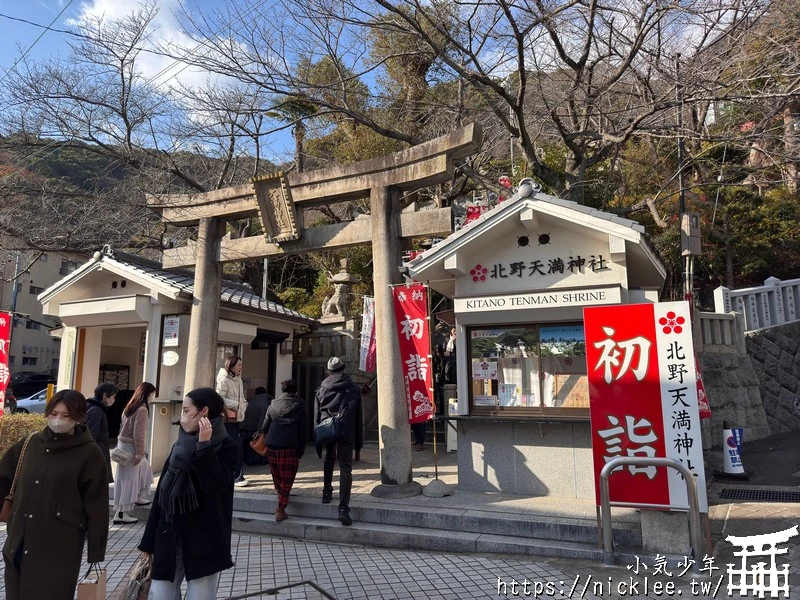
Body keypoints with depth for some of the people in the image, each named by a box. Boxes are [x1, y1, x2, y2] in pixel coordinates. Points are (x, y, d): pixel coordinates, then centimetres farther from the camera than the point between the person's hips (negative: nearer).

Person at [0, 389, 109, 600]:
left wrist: (96, 551, -7)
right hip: (20, 544, 5)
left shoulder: (89, 453, -8)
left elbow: (96, 506, -8)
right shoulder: (31, 443, 6)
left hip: (60, 549, -5)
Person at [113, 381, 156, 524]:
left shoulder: (131, 406, 10)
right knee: (128, 479, -3)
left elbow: (124, 427, 14)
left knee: (145, 467, 24)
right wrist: (140, 453, -18)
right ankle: (121, 513, 2)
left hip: (123, 444, 9)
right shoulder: (142, 410, -17)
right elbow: (139, 434, -21)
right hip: (131, 447, -9)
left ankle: (139, 497, 33)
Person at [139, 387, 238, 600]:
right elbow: (162, 492, 11)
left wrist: (204, 446, -24)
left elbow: (214, 486, -23)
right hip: (169, 538, 5)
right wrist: (149, 540, 12)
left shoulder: (228, 448, -8)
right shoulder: (180, 446, 8)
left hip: (204, 541, -5)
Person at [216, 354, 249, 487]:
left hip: (236, 417, 8)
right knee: (237, 447, -9)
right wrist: (236, 404, -15)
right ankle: (238, 477, -3)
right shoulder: (224, 380, -12)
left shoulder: (238, 380, 13)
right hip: (228, 418, -8)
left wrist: (244, 405, 4)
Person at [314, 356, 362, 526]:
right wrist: (359, 441, 8)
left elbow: (316, 416, 6)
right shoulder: (354, 389, 4)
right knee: (345, 469, -3)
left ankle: (327, 493, 34)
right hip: (346, 433, -2)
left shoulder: (321, 389, 6)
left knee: (329, 461, 27)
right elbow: (359, 418, 4)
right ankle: (343, 508, -12)